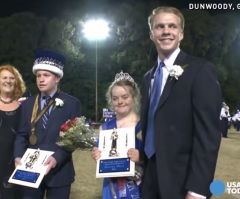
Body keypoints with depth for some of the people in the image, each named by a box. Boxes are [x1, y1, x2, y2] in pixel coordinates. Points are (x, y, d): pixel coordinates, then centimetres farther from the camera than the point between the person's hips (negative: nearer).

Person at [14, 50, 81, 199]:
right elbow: (22, 134, 7)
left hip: (59, 171, -3)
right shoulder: (28, 103, 9)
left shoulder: (72, 103, -2)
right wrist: (19, 156, -10)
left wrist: (57, 158, -20)